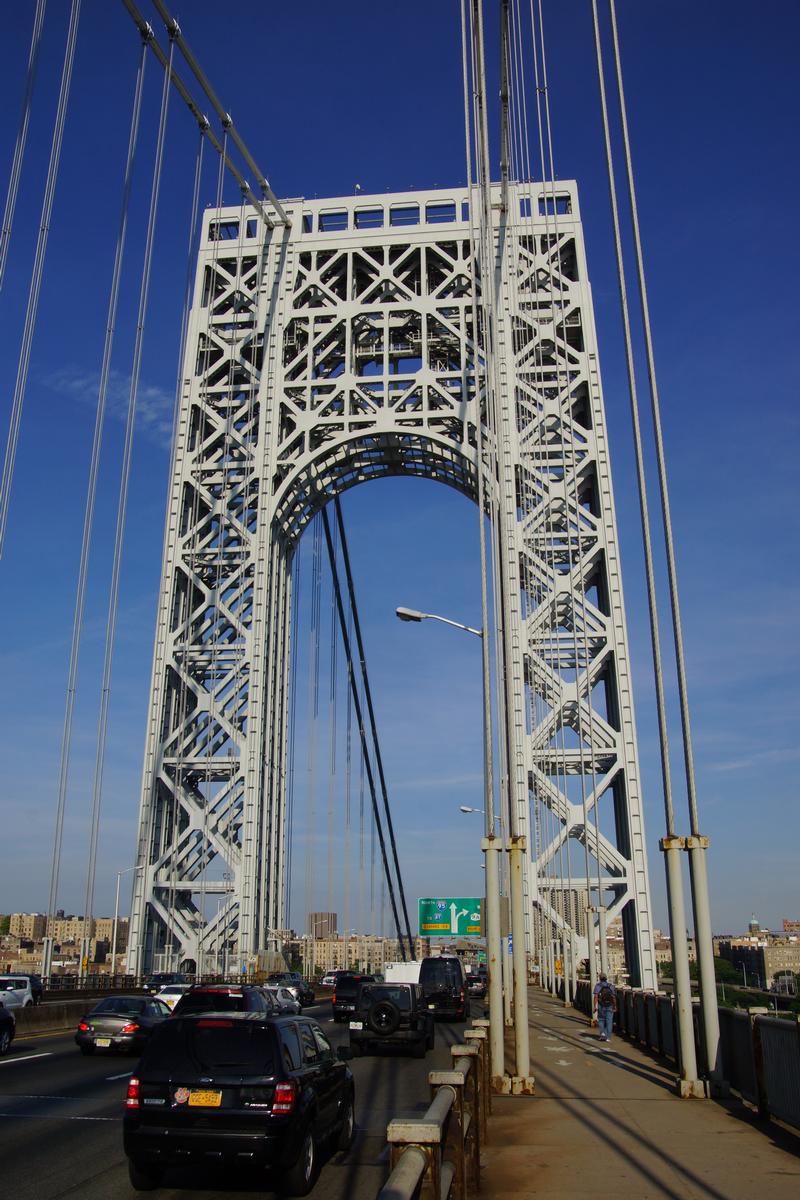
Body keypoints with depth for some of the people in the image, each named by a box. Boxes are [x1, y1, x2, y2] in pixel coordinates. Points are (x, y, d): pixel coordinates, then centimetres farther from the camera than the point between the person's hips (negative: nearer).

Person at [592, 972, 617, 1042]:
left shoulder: (597, 985, -3)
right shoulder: (611, 986, 4)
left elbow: (595, 996, -12)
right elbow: (614, 997, 0)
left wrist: (595, 1006, -13)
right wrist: (615, 1006, 7)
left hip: (601, 1006, -1)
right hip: (610, 1006, 1)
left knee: (601, 1020, 17)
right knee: (609, 1021, 6)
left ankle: (602, 1033, 2)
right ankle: (608, 1037, 3)